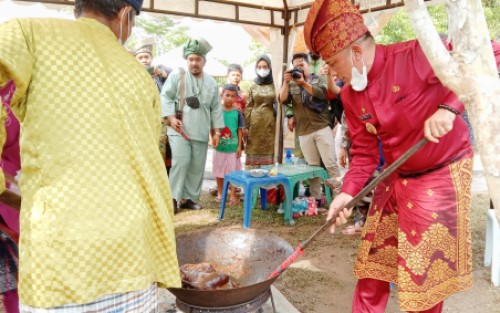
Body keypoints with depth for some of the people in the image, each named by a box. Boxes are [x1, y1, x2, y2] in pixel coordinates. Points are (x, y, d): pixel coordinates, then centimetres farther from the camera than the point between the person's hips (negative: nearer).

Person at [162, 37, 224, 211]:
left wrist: (216, 132, 9)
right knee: (180, 163, -13)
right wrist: (171, 117, -15)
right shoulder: (177, 75, 1)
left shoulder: (211, 83, 13)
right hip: (179, 130, -4)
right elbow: (165, 96, -3)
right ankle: (173, 197, -1)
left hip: (201, 132, 4)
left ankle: (189, 198, 18)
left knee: (197, 167, 6)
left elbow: (216, 108, 13)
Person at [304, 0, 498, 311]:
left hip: (443, 174, -5)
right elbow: (364, 152, 1)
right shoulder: (351, 96, -2)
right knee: (374, 260, 11)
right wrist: (348, 193, -13)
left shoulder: (413, 56, -21)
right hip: (397, 178, 6)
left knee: (427, 269, 6)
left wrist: (448, 108, -38)